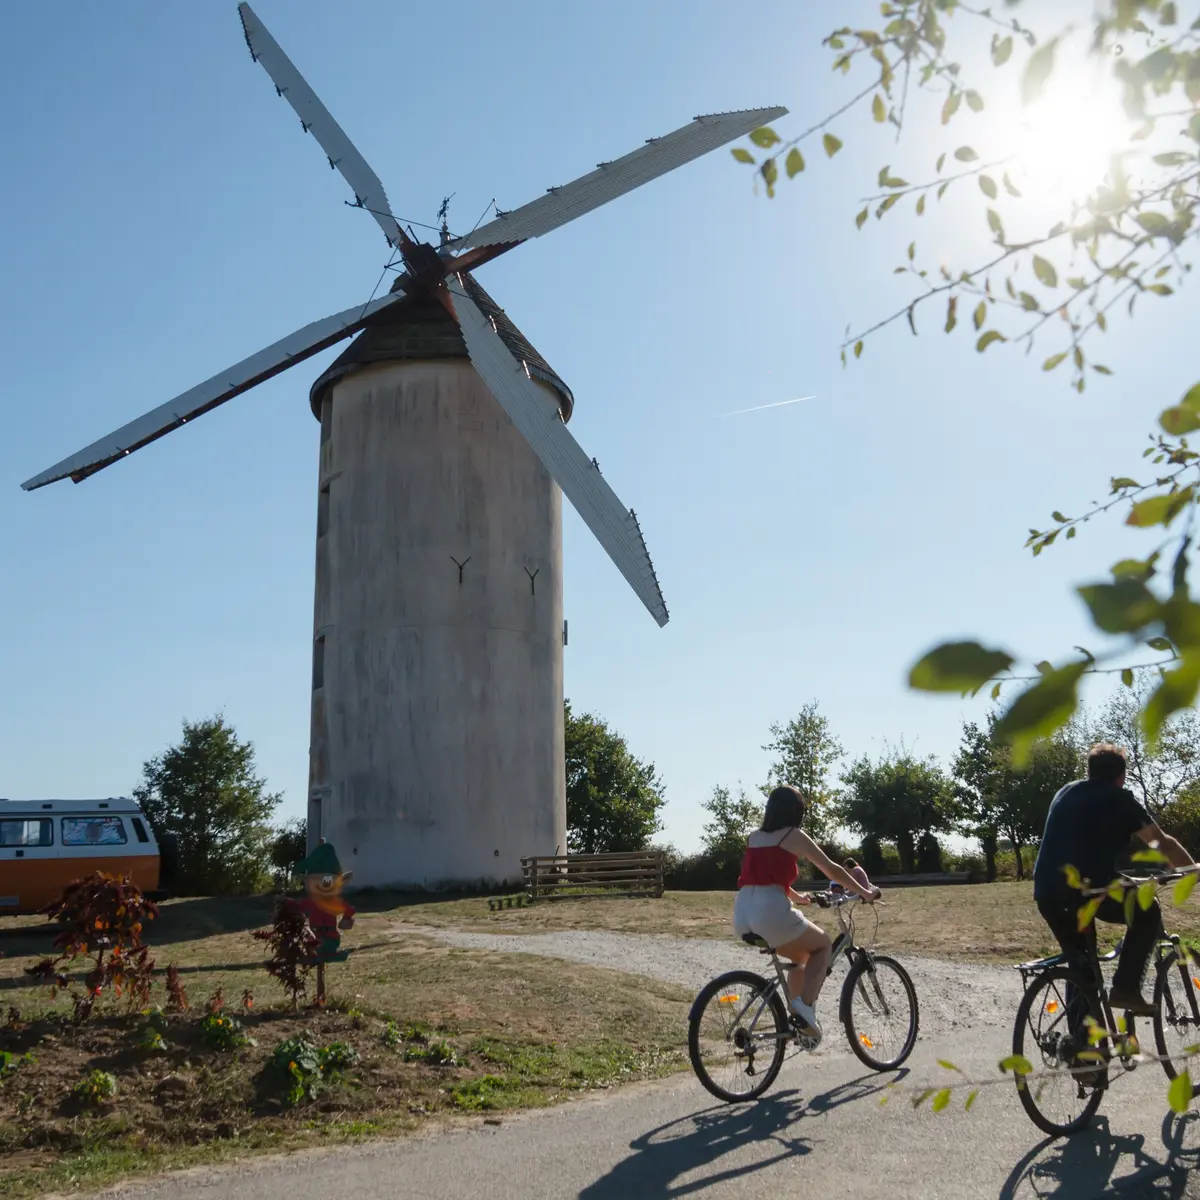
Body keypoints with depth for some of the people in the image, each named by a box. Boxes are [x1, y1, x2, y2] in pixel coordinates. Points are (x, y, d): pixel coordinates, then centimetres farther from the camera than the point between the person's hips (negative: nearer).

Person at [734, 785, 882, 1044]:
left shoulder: (755, 837, 22)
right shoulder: (794, 836, 5)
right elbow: (831, 869, 9)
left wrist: (796, 896, 54)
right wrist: (865, 892, 23)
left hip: (742, 917, 7)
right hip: (771, 914, -7)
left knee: (801, 955, 30)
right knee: (823, 944, 21)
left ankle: (799, 1022, 28)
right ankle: (805, 1005, 2)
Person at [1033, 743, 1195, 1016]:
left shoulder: (1065, 792, 23)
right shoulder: (1120, 798, 7)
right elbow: (1162, 842, 10)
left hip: (1046, 893, 6)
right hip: (1085, 889, -6)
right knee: (1147, 912, 18)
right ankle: (1125, 988, 7)